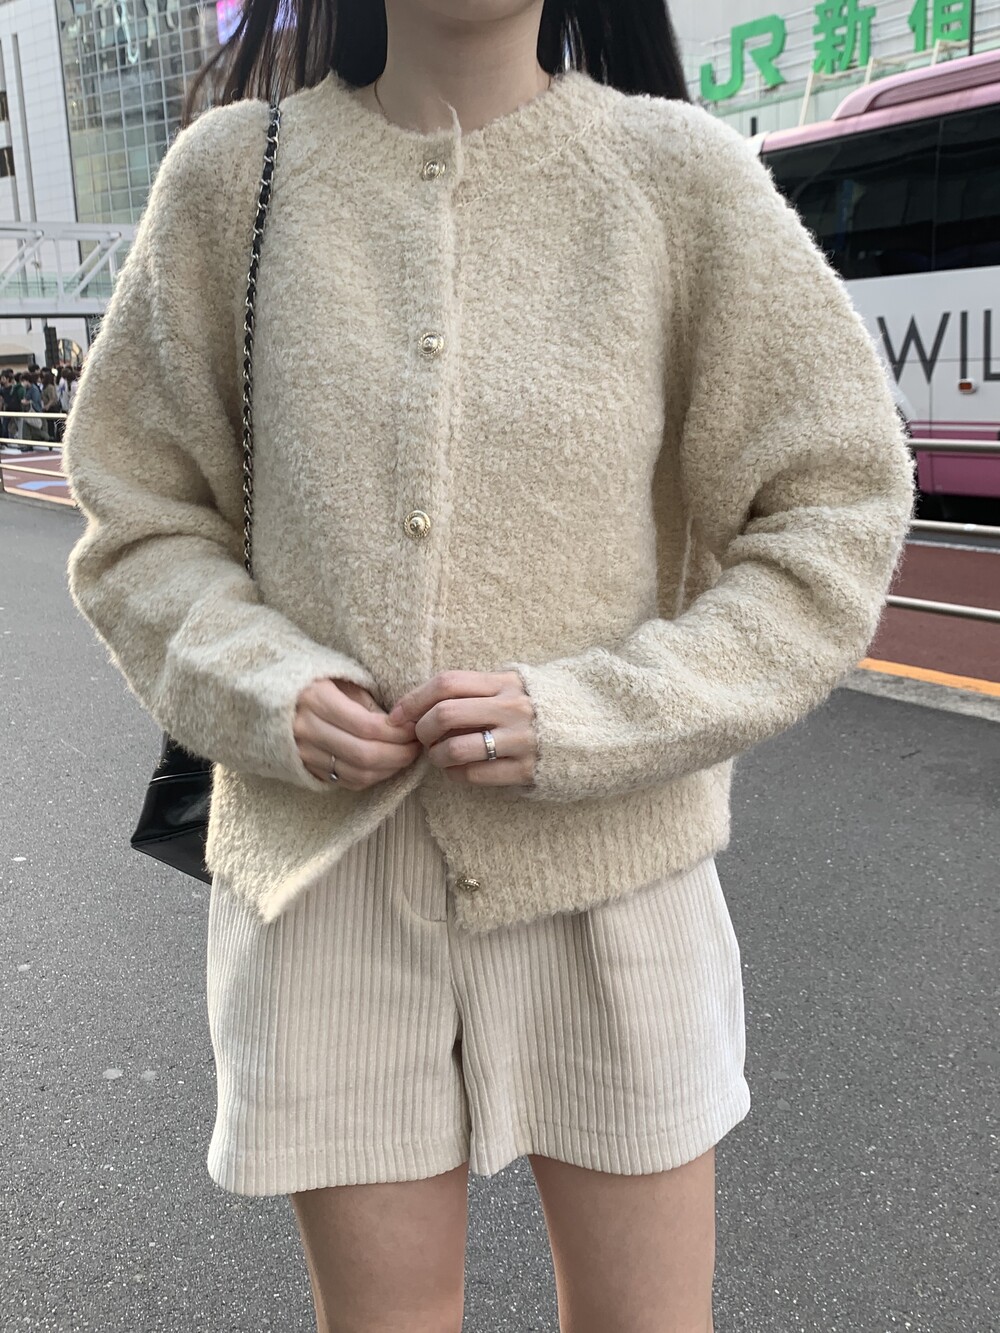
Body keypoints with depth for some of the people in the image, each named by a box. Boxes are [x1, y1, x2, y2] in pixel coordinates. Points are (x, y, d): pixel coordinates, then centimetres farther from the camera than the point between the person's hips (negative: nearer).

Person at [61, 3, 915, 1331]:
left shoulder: (682, 173, -3)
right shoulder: (235, 174, 1)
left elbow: (836, 517, -2)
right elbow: (142, 518, 7)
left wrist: (585, 718, -13)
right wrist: (269, 693, -12)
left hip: (606, 872, 0)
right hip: (328, 871, 1)